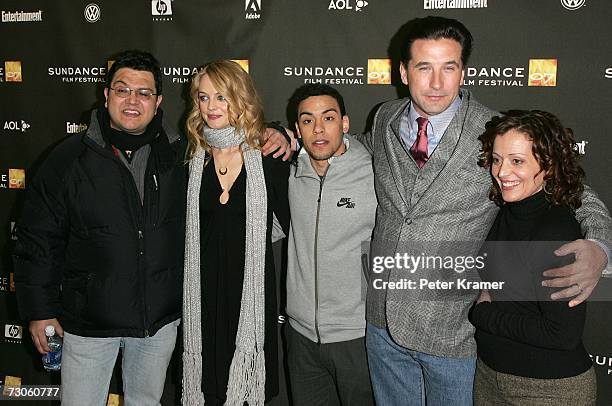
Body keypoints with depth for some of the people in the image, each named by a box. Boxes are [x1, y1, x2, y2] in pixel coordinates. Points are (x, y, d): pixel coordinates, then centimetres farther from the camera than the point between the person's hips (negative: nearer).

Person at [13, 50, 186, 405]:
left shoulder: (181, 156, -4)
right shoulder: (70, 158, -7)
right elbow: (38, 239, -3)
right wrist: (40, 310, -2)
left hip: (161, 317, 2)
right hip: (89, 319, -1)